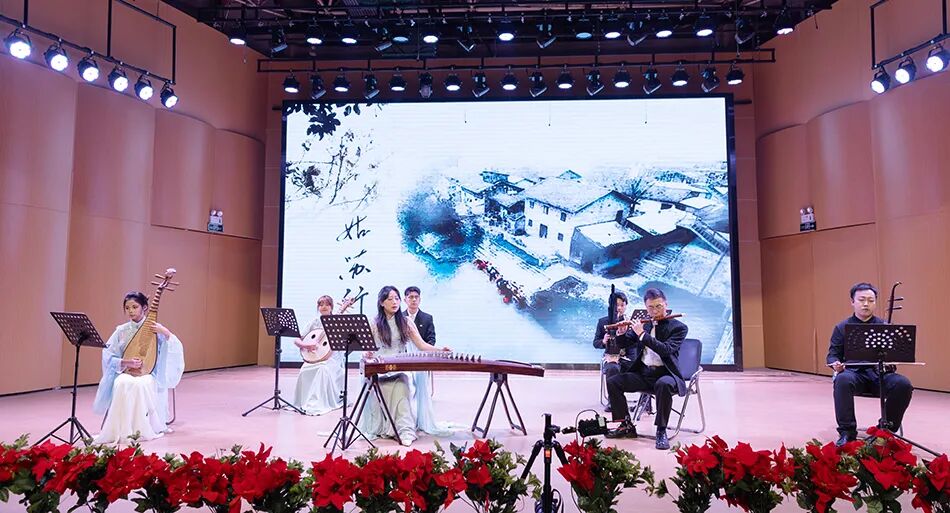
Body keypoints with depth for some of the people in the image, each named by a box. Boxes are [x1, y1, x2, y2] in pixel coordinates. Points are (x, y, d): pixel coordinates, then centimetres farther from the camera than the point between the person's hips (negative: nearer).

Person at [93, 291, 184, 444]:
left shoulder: (154, 329, 0)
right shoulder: (121, 330, 7)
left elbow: (176, 350, -9)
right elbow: (108, 356, 3)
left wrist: (166, 333, -26)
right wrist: (126, 362, -16)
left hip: (149, 374, -2)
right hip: (125, 372, 2)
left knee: (140, 385, -37)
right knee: (123, 384, -34)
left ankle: (142, 429, -25)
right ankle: (122, 430, -27)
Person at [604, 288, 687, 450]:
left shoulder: (679, 327, -3)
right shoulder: (643, 324, 10)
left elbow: (666, 350, -21)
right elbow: (622, 345, 14)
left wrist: (642, 334, -22)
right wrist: (621, 333, -9)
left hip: (664, 374, -5)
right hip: (642, 373, 5)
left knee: (664, 384, -38)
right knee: (612, 382, -12)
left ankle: (661, 431, -22)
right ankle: (627, 426, 1)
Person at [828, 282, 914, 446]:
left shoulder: (885, 326, 15)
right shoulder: (842, 327, 13)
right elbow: (833, 354, 8)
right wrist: (835, 363, -16)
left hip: (880, 373, 2)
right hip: (853, 372, -1)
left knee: (904, 384, -29)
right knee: (842, 380, -36)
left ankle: (888, 429, -7)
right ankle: (847, 432, -25)